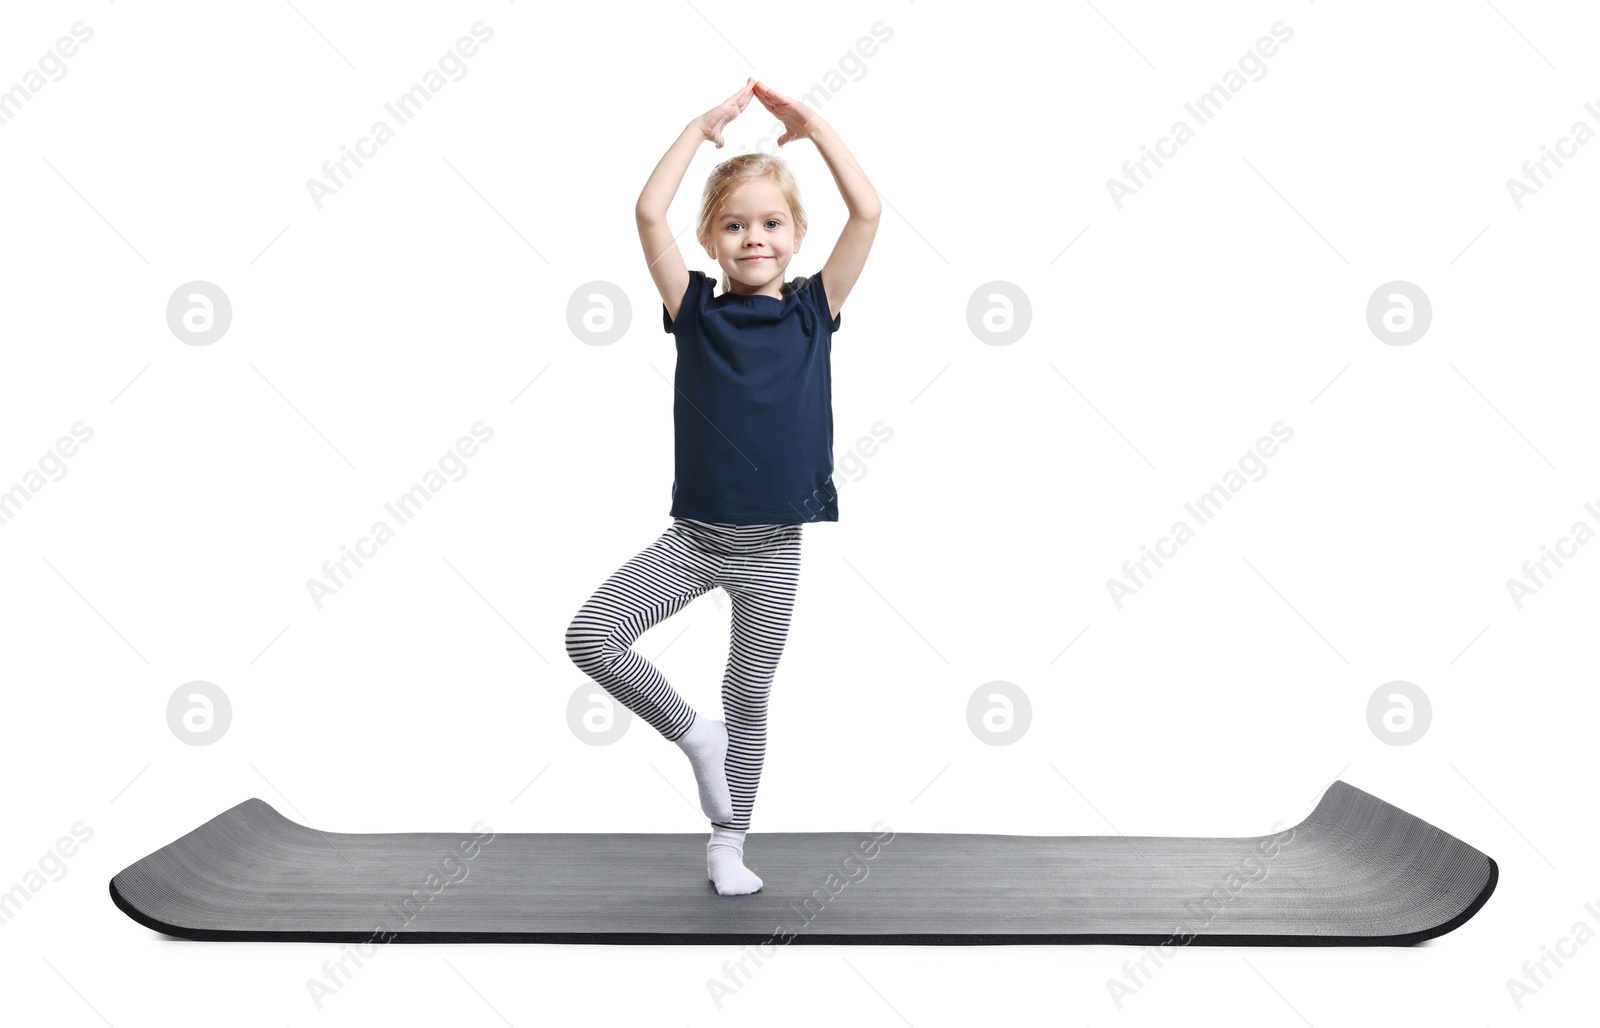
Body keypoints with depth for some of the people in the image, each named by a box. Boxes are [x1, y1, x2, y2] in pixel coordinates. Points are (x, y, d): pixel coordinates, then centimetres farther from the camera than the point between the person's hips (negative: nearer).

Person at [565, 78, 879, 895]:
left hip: (772, 547, 0)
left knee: (748, 700, 11)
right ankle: (691, 732, 10)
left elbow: (867, 211, -9)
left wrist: (811, 125, -3)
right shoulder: (696, 313, -1)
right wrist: (705, 125, -5)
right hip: (693, 535, 0)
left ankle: (727, 847, 28)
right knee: (589, 638, -13)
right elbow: (649, 213, -11)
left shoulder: (812, 312, -1)